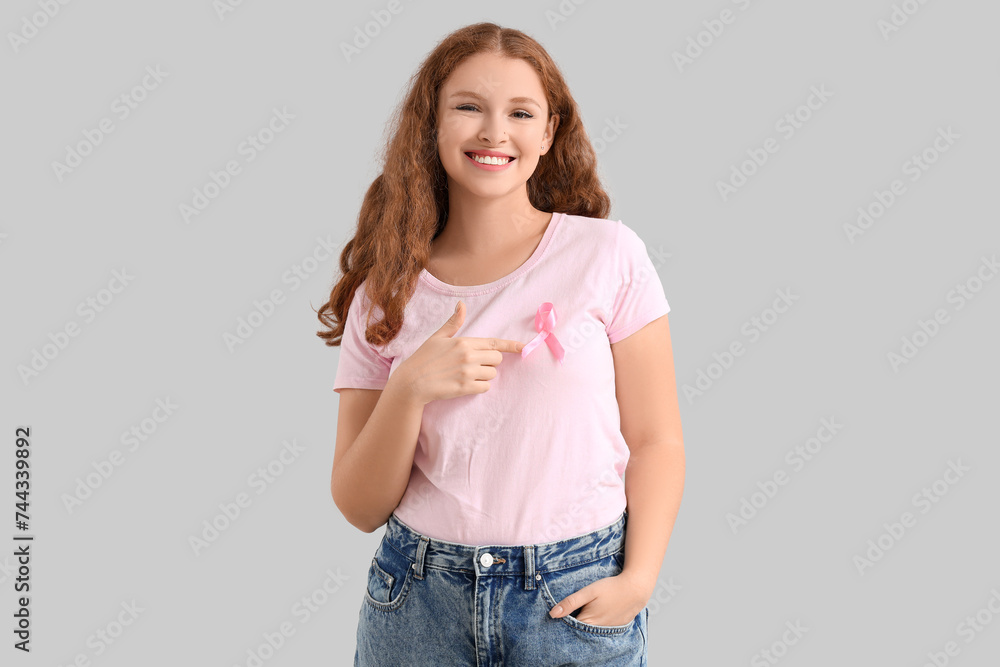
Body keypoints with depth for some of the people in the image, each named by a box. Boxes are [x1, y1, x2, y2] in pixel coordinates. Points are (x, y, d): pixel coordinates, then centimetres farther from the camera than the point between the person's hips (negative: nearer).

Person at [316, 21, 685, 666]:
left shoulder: (610, 254, -5)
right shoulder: (385, 291, 1)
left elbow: (656, 441, -3)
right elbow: (360, 508, -1)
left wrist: (638, 579, -16)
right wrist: (409, 390, -17)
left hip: (576, 602, -1)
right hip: (420, 603, 2)